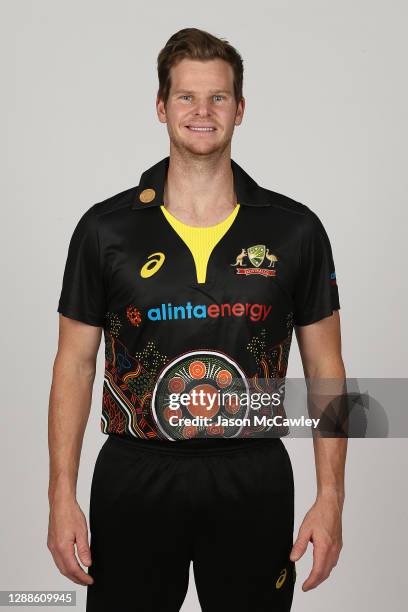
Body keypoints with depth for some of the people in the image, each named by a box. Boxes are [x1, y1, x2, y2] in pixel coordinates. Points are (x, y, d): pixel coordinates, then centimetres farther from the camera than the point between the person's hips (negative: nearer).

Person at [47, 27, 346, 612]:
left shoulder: (296, 229, 0)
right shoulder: (105, 228, -1)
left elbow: (325, 365, 4)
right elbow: (75, 363, 2)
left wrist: (331, 496, -1)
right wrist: (62, 497, -3)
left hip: (254, 481, 1)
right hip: (134, 480, 0)